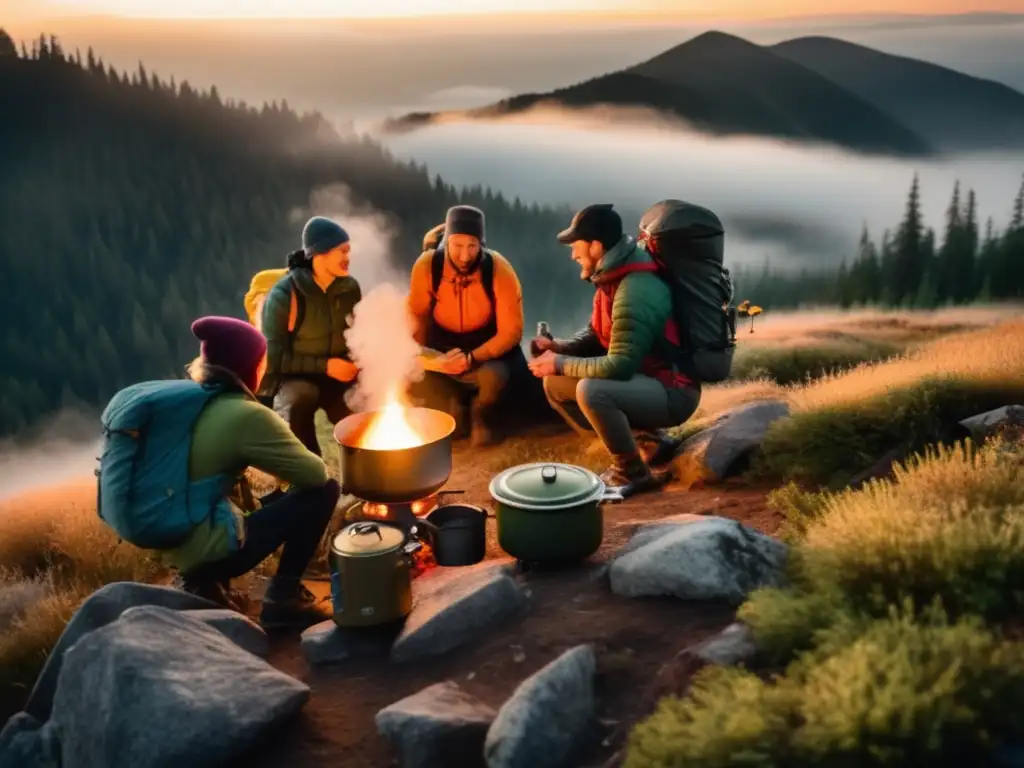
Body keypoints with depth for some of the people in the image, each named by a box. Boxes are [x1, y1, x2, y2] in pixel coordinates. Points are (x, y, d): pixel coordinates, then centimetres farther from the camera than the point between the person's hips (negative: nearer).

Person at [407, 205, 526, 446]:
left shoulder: (499, 270, -24)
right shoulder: (426, 265, -19)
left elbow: (511, 332, -20)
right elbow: (417, 316, -4)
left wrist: (472, 358, -33)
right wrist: (421, 357, -20)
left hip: (487, 346, -2)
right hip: (442, 345, 3)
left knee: (494, 376, -35)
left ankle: (481, 414, 4)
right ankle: (451, 406, 10)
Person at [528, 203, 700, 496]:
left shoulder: (635, 293, -27)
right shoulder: (614, 276, 3)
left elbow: (618, 366, -30)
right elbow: (596, 334, 16)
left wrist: (561, 364, -19)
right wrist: (560, 347, -3)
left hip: (672, 391, -10)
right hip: (643, 378, 10)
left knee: (591, 391, -34)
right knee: (555, 384, 6)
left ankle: (633, 473, -11)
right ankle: (641, 440, 10)